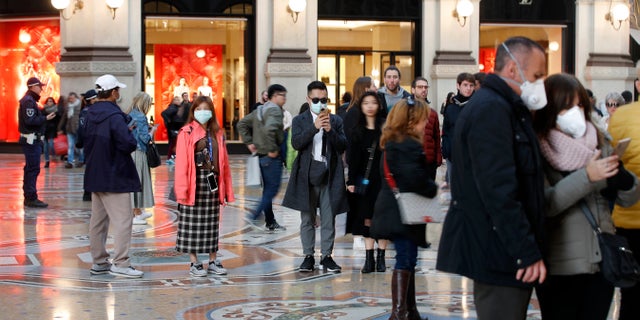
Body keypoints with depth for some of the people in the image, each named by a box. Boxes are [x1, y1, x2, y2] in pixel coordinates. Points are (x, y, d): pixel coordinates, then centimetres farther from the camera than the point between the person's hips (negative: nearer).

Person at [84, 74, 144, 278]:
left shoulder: (90, 114, 9)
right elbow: (129, 144, -22)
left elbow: (85, 141, 18)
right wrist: (132, 136, -3)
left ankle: (99, 262, 20)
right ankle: (120, 263, -8)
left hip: (94, 175, 9)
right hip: (115, 177, -9)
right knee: (122, 219, -6)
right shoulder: (114, 116, -18)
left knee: (98, 220, 13)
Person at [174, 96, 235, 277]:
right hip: (194, 184, -5)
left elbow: (224, 162, 11)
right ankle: (194, 263, 11)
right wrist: (182, 189, -15)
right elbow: (181, 163, -9)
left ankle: (213, 261, 19)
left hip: (213, 184, 5)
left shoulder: (217, 133, 10)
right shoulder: (186, 133, -5)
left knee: (212, 224, 11)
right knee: (192, 224, 2)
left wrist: (227, 188, 8)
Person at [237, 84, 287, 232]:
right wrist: (272, 149, -23)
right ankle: (257, 213, -10)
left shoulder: (260, 110, 14)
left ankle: (271, 222, 17)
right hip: (272, 157, -9)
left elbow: (242, 123, 19)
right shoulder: (275, 110, -15)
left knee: (268, 188, 12)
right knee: (273, 188, -3)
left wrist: (249, 142, 13)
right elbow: (269, 129, -32)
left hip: (262, 155, 9)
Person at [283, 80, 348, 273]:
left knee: (328, 219, 3)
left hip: (329, 177, 1)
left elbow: (343, 146, 1)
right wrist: (314, 127, -19)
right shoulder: (300, 121, 7)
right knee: (307, 219, 5)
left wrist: (330, 130, -14)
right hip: (307, 176, 0)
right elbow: (296, 143, -10)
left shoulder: (336, 121, 9)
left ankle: (327, 256, 10)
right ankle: (308, 256, 12)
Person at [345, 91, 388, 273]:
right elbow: (352, 156, 6)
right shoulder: (356, 129, 6)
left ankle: (381, 258, 10)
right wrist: (351, 180, 1)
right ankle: (369, 258, 8)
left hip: (381, 178, -2)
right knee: (366, 219, 4)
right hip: (363, 179, 2)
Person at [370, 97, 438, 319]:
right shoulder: (409, 146, -18)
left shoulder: (392, 143, 14)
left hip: (396, 211, 10)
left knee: (408, 259, 16)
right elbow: (415, 178, -29)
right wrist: (433, 189, -11)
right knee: (405, 260, -8)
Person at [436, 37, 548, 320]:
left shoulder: (504, 107, 17)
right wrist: (528, 252, -23)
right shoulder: (491, 108, -16)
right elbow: (499, 190, -23)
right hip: (499, 253, -11)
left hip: (504, 250, 11)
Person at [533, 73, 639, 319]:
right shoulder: (538, 150, -7)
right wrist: (587, 177, -25)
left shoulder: (599, 143, 8)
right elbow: (543, 203, -19)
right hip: (560, 267, -5)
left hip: (602, 260, 5)